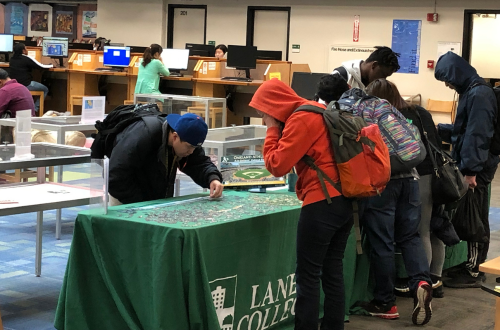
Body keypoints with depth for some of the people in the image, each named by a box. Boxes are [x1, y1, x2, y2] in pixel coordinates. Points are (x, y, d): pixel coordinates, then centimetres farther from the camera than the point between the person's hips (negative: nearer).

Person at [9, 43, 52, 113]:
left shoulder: (12, 59, 7)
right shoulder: (26, 59, -14)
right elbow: (41, 66, -8)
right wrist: (51, 65, 10)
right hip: (25, 85, -8)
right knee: (45, 89, 11)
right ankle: (35, 109, 2)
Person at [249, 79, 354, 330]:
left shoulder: (300, 119, -11)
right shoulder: (318, 111, 17)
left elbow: (277, 165, -10)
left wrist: (273, 130, -2)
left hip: (322, 203, -9)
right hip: (344, 200, 9)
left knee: (308, 276, -3)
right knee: (333, 271, 12)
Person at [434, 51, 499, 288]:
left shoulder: (478, 95, -19)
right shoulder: (471, 92, 13)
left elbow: (477, 135, -24)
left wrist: (471, 170, -25)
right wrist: (440, 130, 17)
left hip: (476, 168, -10)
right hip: (474, 165, 10)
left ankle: (473, 273, 4)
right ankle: (473, 266, 24)